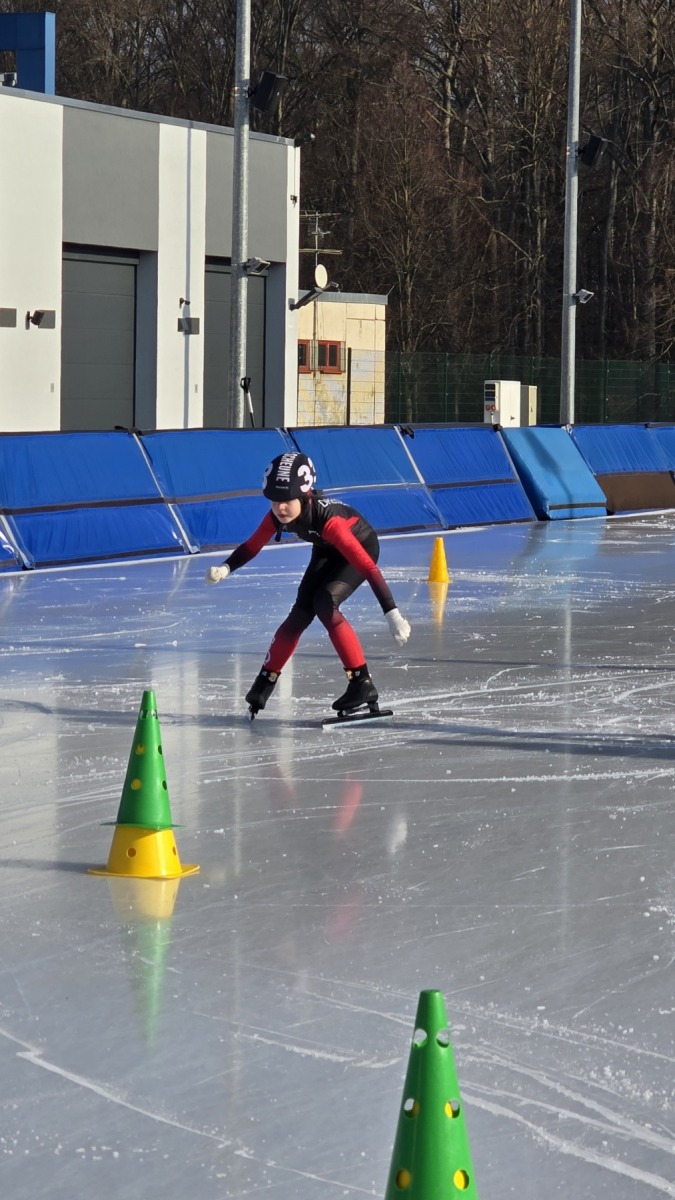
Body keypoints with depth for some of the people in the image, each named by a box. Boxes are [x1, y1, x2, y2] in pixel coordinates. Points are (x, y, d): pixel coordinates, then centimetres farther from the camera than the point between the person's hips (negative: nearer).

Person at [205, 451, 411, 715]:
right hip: (327, 550, 6)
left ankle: (362, 683, -19)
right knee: (301, 612, -2)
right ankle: (266, 678, 13)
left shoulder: (327, 519, -42)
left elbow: (367, 566, -46)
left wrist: (392, 614, -53)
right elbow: (251, 546, -10)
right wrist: (225, 568, -31)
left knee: (325, 604, -24)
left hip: (361, 546, -6)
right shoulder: (276, 516, -25)